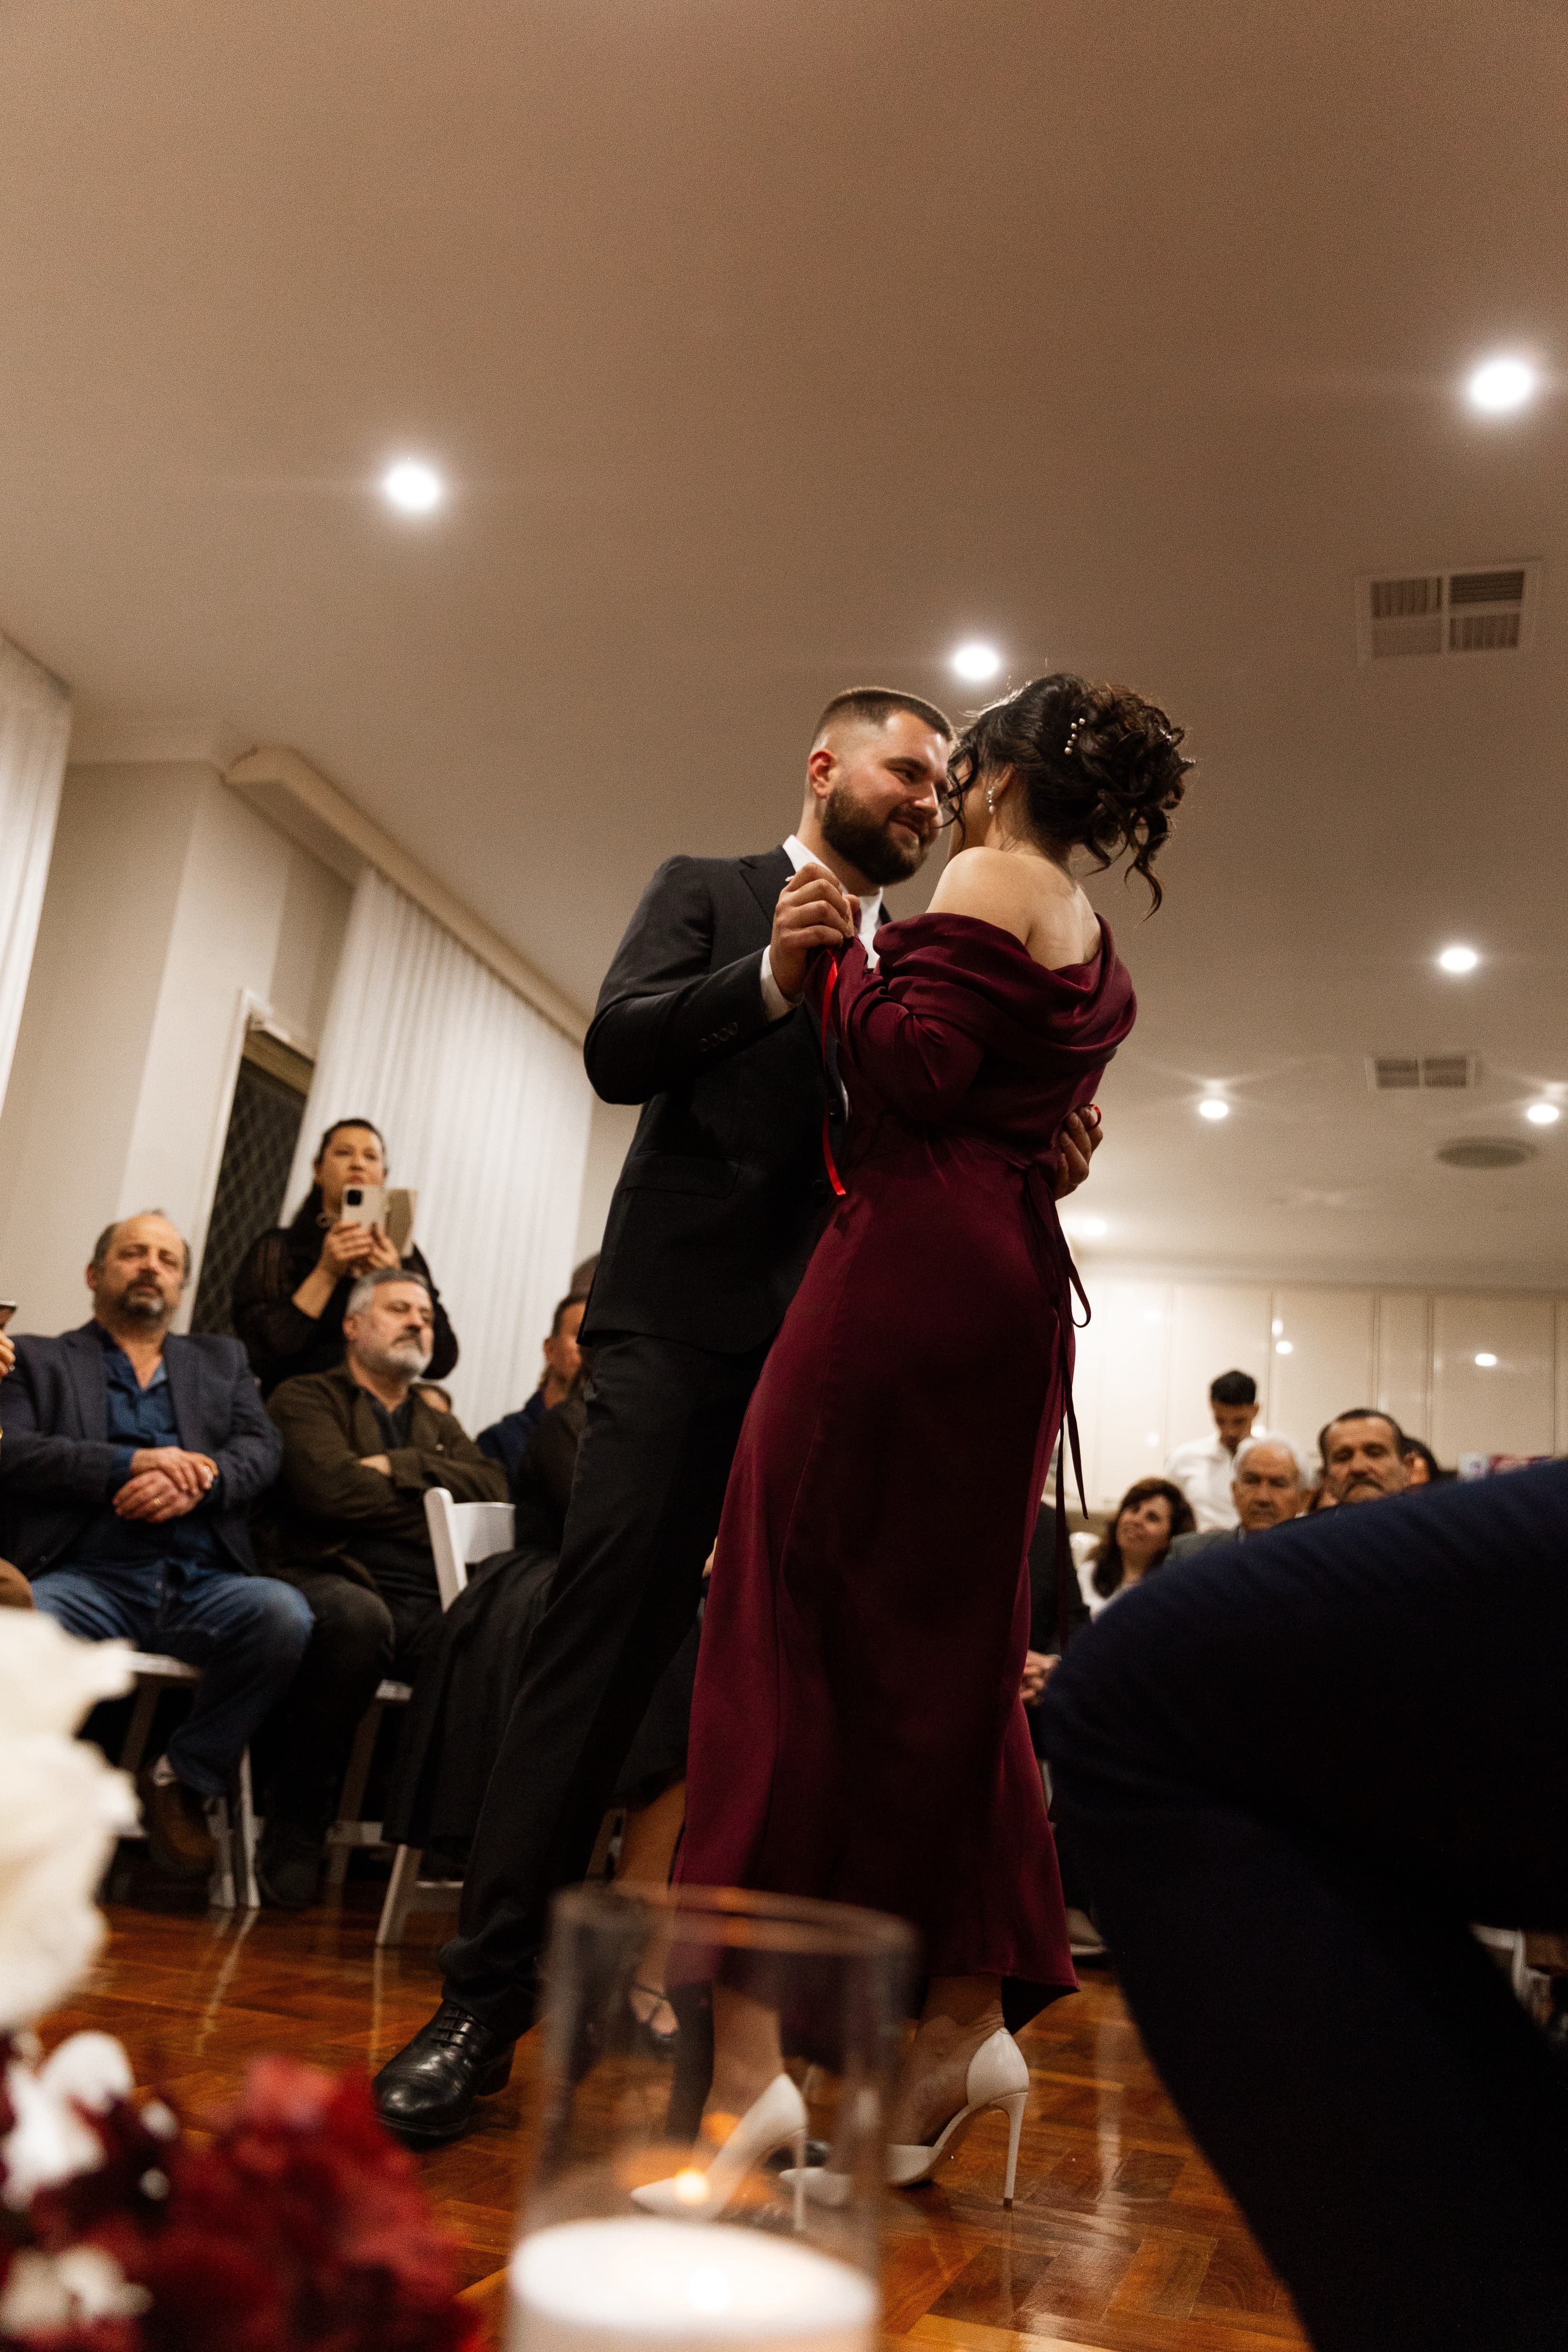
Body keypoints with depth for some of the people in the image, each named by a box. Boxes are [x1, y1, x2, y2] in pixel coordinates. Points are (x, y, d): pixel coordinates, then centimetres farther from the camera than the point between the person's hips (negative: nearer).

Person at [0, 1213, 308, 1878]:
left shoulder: (221, 1361, 28)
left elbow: (261, 1450, 12)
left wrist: (199, 1479, -10)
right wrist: (131, 1463, -11)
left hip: (200, 1584, 2)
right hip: (88, 1577, -2)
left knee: (283, 1614, -30)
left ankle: (182, 1778, -8)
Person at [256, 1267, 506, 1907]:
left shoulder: (441, 1427, 31)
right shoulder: (307, 1399, 15)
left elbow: (494, 1490, 9)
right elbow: (330, 1487, -6)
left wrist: (399, 1466, -2)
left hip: (428, 1605, 4)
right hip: (336, 1581, -3)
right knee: (359, 1617, -40)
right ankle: (296, 1829, -20)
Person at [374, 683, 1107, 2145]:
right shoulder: (707, 890, 11)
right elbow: (616, 1052, -3)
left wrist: (1035, 1158, -5)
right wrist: (770, 975, -18)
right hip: (690, 1314, -4)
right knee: (606, 1631, -9)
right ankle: (486, 1998, -1)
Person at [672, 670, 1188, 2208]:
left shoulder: (984, 881, -1)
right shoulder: (1102, 959, 24)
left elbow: (917, 1072, -14)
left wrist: (838, 964, 2)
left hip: (914, 1262, -9)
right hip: (1021, 1288, 9)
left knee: (787, 1605, -9)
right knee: (948, 1640, 11)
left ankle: (749, 2051, -11)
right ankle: (965, 2015, 16)